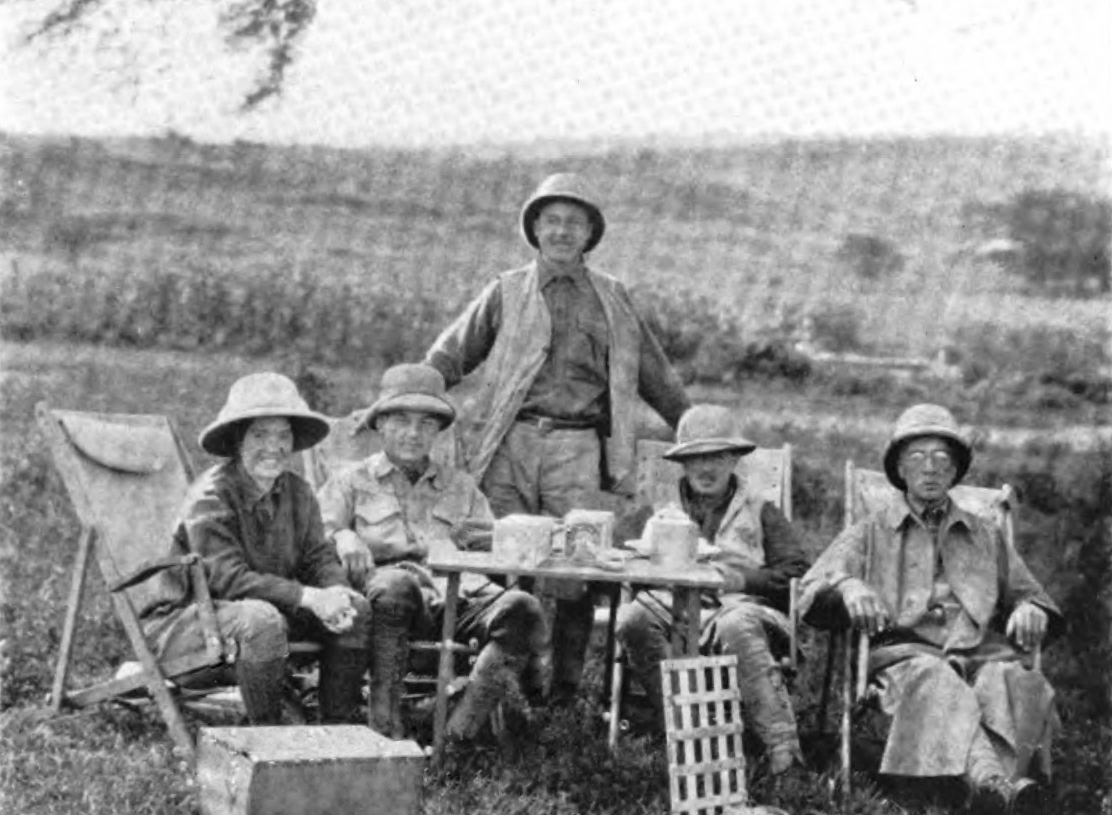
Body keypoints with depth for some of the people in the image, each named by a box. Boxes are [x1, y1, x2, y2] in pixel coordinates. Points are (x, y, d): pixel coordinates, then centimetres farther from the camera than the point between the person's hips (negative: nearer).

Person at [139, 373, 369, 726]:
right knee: (261, 620, -38)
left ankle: (338, 727, -2)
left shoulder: (297, 493, 3)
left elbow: (319, 557, -2)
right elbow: (229, 579, -27)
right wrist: (308, 597, -34)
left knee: (357, 610, -10)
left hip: (271, 607, 7)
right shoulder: (209, 497, -19)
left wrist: (336, 593, -27)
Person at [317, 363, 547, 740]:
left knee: (522, 609, -29)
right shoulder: (350, 481, 22)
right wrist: (344, 539, -13)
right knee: (394, 584, -41)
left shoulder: (460, 486, 32)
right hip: (394, 594, -3)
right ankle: (385, 724, -34)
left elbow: (491, 545, 26)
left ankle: (459, 729, -35)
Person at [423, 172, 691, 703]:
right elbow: (449, 356, 14)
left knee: (576, 573, -8)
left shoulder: (612, 299, 18)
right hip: (510, 444, 0)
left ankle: (565, 691, 3)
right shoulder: (506, 292, 15)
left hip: (578, 446, 0)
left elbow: (655, 376, 25)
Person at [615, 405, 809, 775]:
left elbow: (796, 574, 6)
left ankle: (782, 747, -37)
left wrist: (738, 578, -8)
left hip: (745, 608, -2)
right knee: (632, 616, -30)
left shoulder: (760, 513, 19)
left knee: (736, 625, -38)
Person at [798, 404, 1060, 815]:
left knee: (1014, 681, -35)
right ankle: (991, 780, -63)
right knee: (933, 678, -39)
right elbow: (810, 593, 12)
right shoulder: (871, 533, 24)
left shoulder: (987, 537, 32)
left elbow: (1028, 594, 31)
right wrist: (848, 587, -13)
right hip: (905, 651, -2)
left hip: (982, 652, 2)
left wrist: (1030, 610, 4)